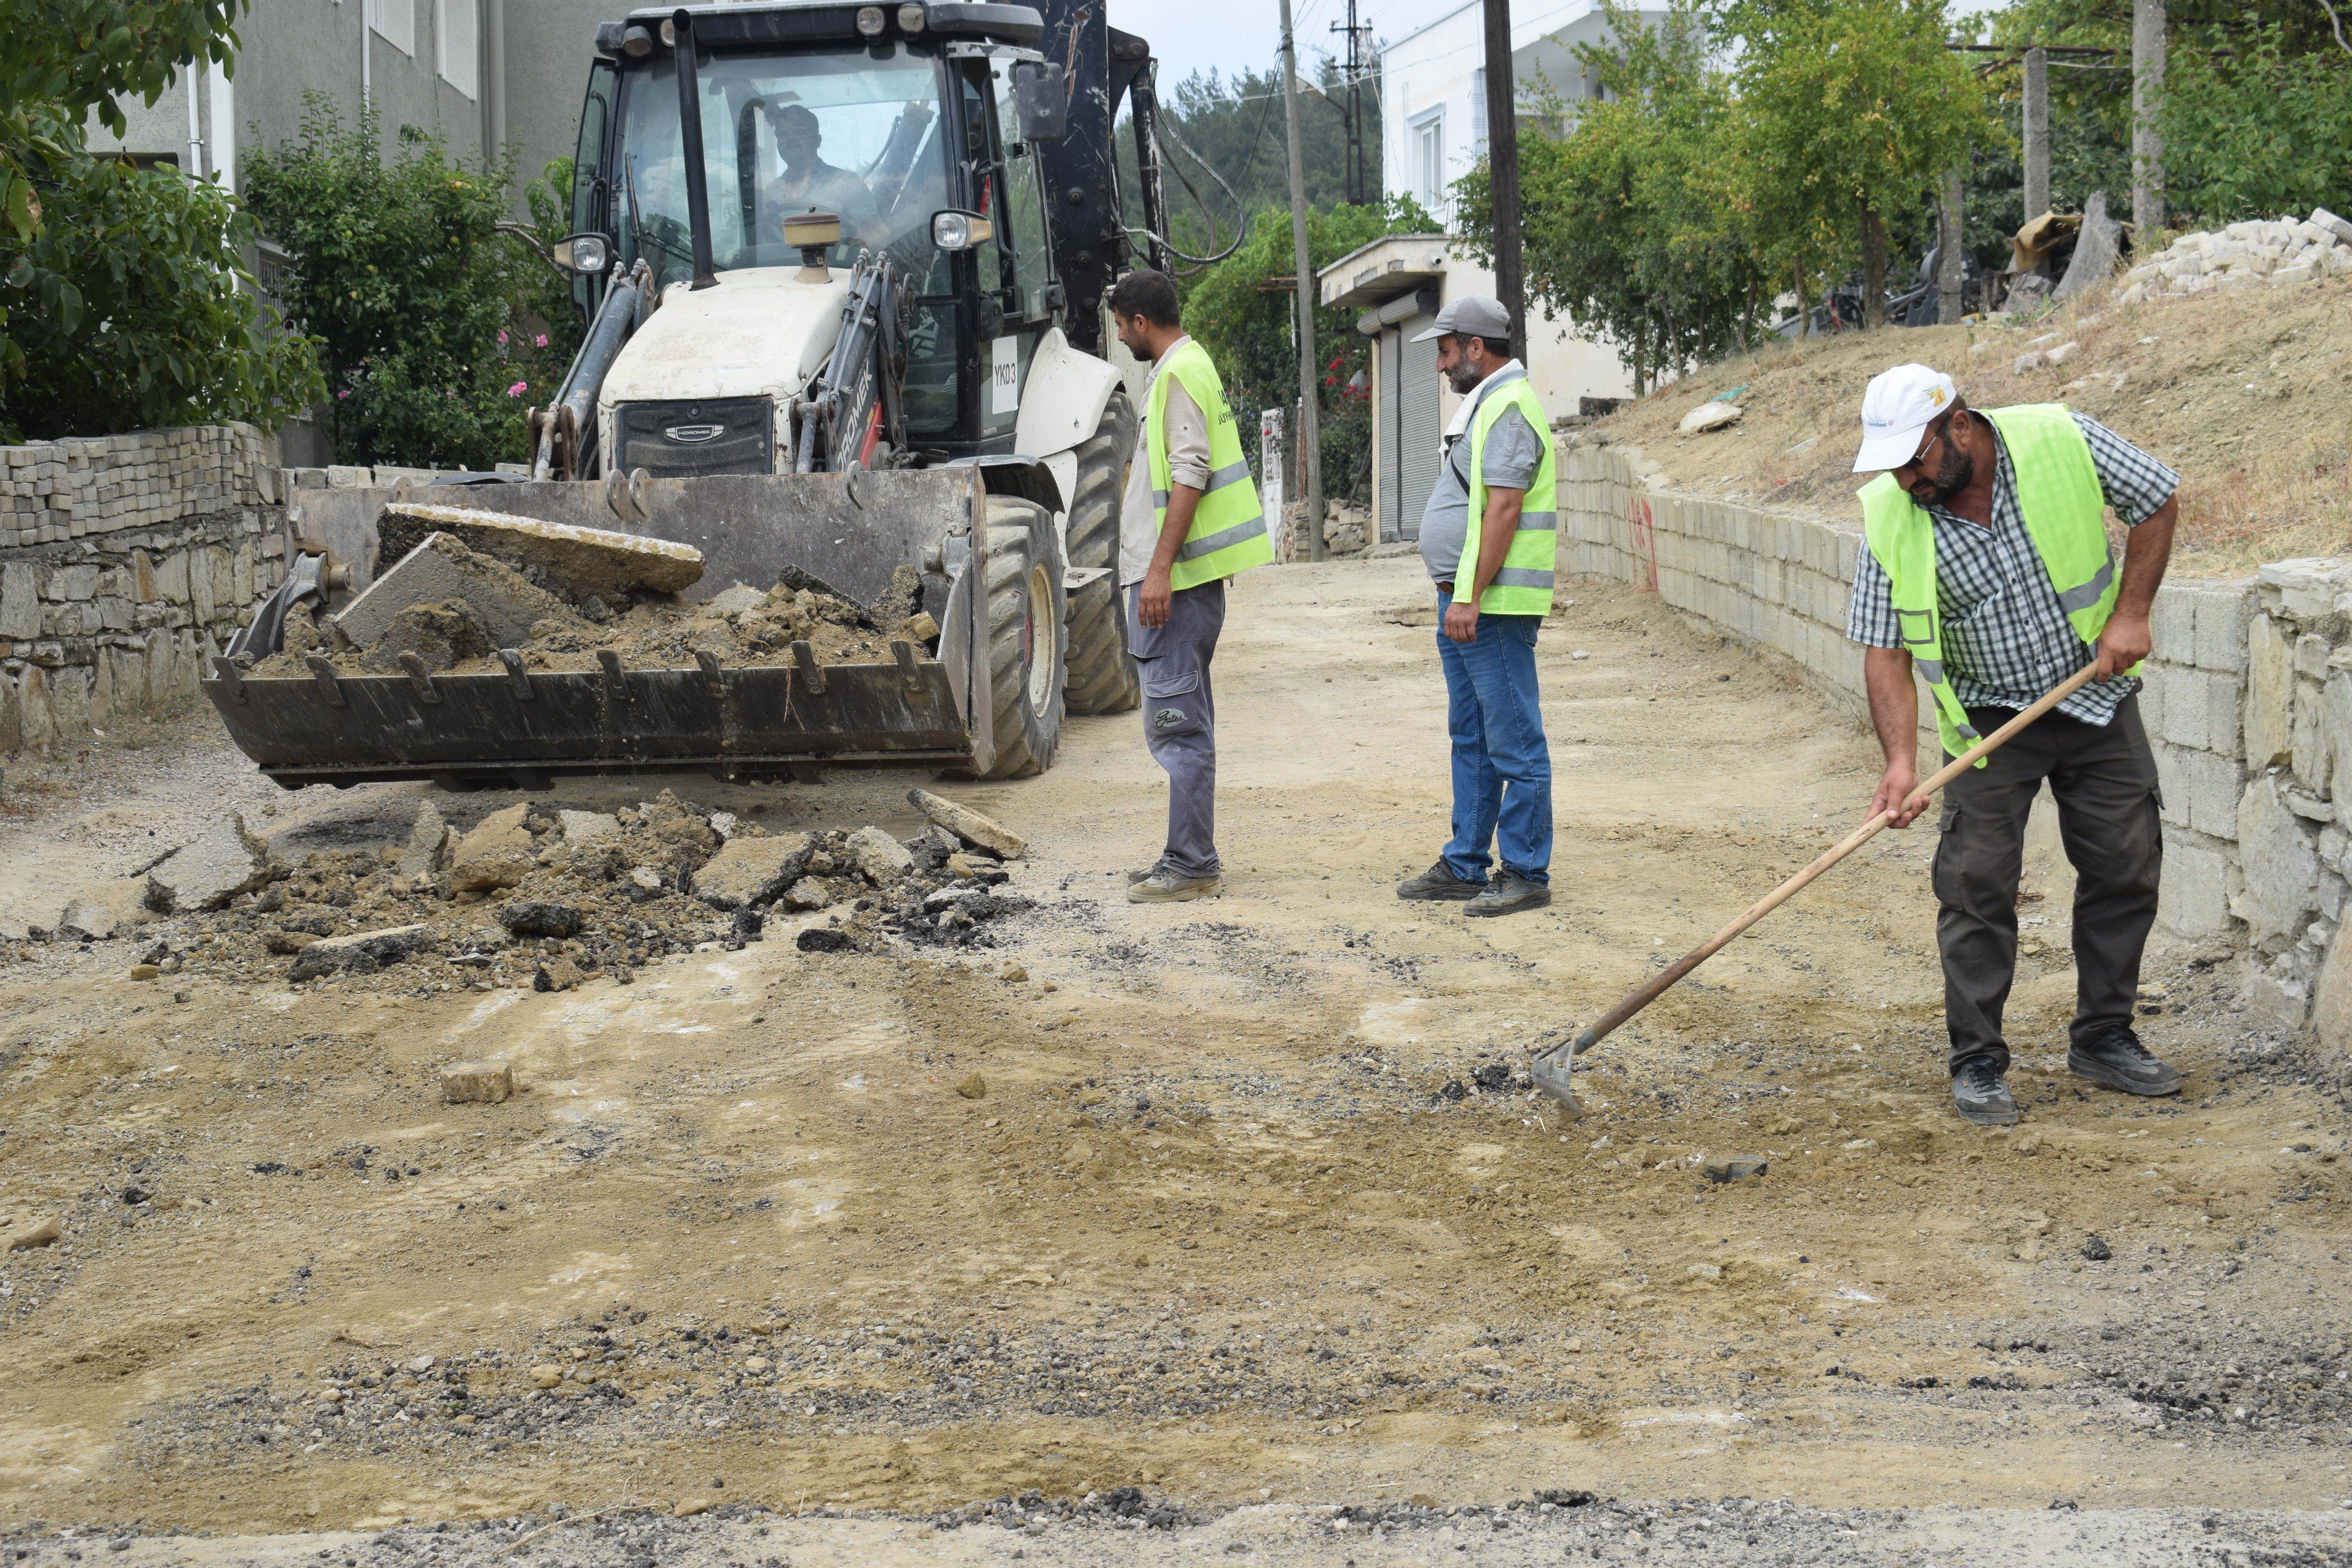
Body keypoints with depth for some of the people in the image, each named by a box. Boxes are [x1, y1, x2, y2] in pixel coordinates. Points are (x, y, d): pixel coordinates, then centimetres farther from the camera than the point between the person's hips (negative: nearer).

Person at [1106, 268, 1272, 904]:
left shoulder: (1180, 374, -13)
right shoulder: (1186, 367, 19)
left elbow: (1189, 477, -21)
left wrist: (1159, 569, -24)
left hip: (1177, 576, -11)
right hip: (1186, 575, 11)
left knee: (1175, 719, -9)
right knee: (1184, 719, 14)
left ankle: (1191, 864, -8)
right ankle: (1190, 857, 20)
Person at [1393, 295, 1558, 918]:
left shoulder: (1509, 409, -14)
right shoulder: (1487, 404, 19)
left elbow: (1503, 511, -22)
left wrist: (1470, 597, -24)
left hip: (1494, 606, -11)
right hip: (1464, 604, 11)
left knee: (1514, 744, -6)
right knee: (1471, 742, 15)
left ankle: (1526, 873, -2)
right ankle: (1465, 866, 22)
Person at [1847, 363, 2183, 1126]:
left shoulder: (2061, 440, -19)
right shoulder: (1889, 518, -17)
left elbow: (2159, 502, -3)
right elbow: (1885, 653, -14)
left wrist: (2130, 613, -11)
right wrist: (1901, 761, -26)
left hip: (2095, 694, 1)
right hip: (1988, 716, -1)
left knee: (2126, 868, 6)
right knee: (1977, 884, -6)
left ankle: (2103, 1038, 21)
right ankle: (1978, 1064, 5)